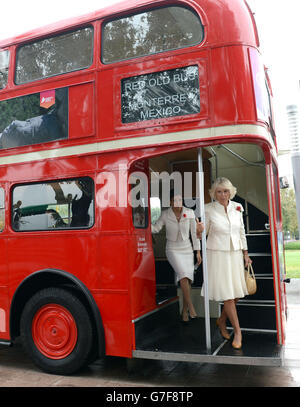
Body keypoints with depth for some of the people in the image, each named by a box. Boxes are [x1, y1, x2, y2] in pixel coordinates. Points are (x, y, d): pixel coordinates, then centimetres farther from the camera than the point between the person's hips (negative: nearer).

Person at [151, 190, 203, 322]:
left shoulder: (189, 213, -2)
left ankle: (184, 311, 16)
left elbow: (194, 233, 2)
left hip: (187, 249, 2)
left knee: (187, 280, 0)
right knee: (183, 275, -24)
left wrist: (198, 251, 3)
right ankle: (191, 308, -16)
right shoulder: (165, 215, -4)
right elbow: (155, 228, -9)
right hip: (173, 250, -2)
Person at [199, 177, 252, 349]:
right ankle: (238, 331, 12)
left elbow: (242, 232, 12)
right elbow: (203, 234, -3)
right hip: (218, 255, -4)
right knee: (227, 294, -3)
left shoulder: (237, 207, 5)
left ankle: (222, 320, 32)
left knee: (237, 293, 8)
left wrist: (245, 254, 12)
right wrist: (198, 232, -27)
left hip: (235, 254, 5)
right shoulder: (208, 210, -7)